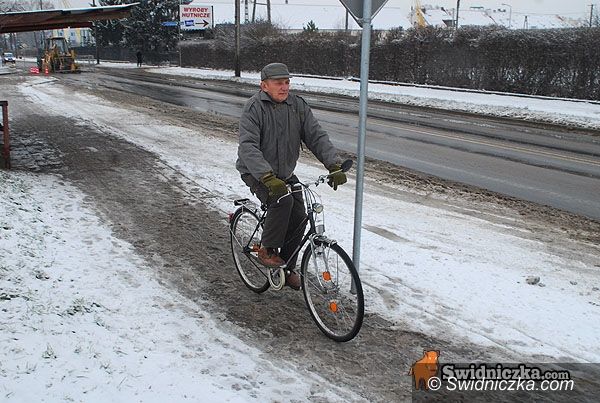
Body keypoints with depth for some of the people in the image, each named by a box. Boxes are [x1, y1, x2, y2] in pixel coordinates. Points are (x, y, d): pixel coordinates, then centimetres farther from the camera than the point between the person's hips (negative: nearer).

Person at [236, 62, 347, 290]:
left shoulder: (298, 106, -2)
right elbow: (248, 147, -30)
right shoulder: (254, 108, -18)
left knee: (299, 217, -8)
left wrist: (334, 165, -25)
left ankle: (288, 268, 12)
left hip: (285, 174, 5)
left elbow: (317, 136, -9)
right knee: (283, 200, -31)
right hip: (257, 173, -5)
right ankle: (267, 250, -10)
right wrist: (268, 177, -44)